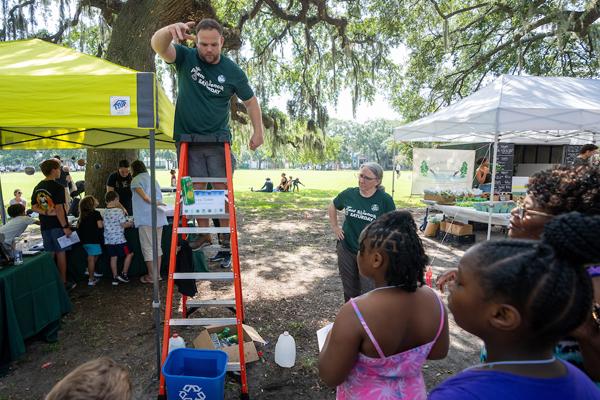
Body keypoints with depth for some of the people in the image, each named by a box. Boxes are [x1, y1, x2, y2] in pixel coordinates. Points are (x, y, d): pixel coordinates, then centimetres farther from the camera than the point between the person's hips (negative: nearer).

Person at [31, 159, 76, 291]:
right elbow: (59, 209, -19)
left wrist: (46, 213, -4)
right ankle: (63, 283, 9)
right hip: (57, 225, -7)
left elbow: (33, 207, 7)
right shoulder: (58, 187, -15)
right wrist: (65, 226, -17)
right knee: (61, 254, 2)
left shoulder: (38, 187, 8)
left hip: (45, 225, 7)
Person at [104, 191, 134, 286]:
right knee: (129, 254, 8)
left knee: (113, 257, 11)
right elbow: (123, 225, -12)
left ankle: (115, 278, 15)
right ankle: (124, 274, 9)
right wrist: (131, 223, 6)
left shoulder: (105, 212, 6)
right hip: (119, 239, -6)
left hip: (108, 239, 7)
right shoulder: (118, 211, -14)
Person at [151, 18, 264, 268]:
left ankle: (227, 241, 6)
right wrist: (170, 30, -42)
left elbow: (250, 101, 7)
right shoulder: (186, 58, -2)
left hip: (217, 139, -1)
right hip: (188, 138, 1)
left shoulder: (233, 72, -3)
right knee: (196, 188, 0)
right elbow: (157, 45, -20)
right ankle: (204, 236, 12)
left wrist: (258, 131, 1)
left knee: (221, 189, -2)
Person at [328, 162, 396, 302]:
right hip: (346, 249, 3)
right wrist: (334, 226, 6)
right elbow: (332, 207, 14)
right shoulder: (349, 194, -5)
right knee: (349, 290, 19)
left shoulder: (385, 200, -14)